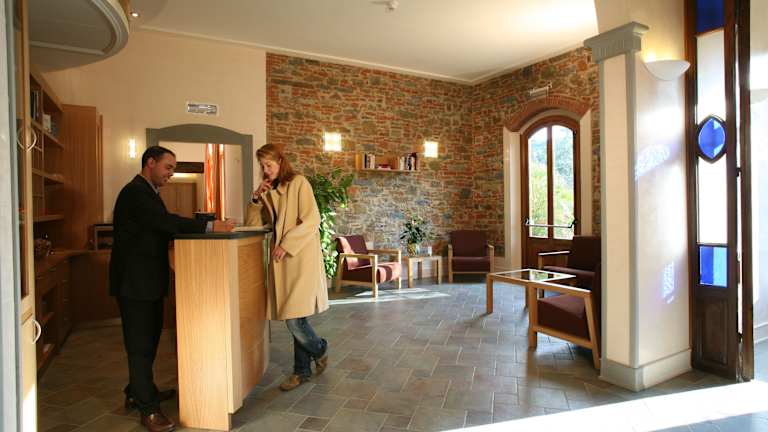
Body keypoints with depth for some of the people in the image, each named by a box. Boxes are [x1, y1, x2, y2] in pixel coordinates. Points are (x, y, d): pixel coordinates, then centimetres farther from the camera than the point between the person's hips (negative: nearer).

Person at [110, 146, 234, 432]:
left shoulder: (149, 192, 16)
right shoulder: (135, 192, -17)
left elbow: (162, 227, 12)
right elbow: (164, 221, -31)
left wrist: (207, 227, 0)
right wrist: (209, 227, -34)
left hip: (149, 280, 10)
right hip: (134, 281, -10)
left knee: (149, 338, 19)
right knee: (140, 343, -1)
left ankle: (138, 392, 35)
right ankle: (148, 409, 10)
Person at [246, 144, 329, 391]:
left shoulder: (298, 183, -4)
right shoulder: (269, 191, 17)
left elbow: (311, 221, -13)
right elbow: (252, 224, 16)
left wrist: (286, 245, -15)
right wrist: (257, 198, 2)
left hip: (301, 257, -6)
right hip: (281, 259, 7)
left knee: (294, 318, -10)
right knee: (294, 319, 9)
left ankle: (320, 349, 19)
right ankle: (302, 371, 22)